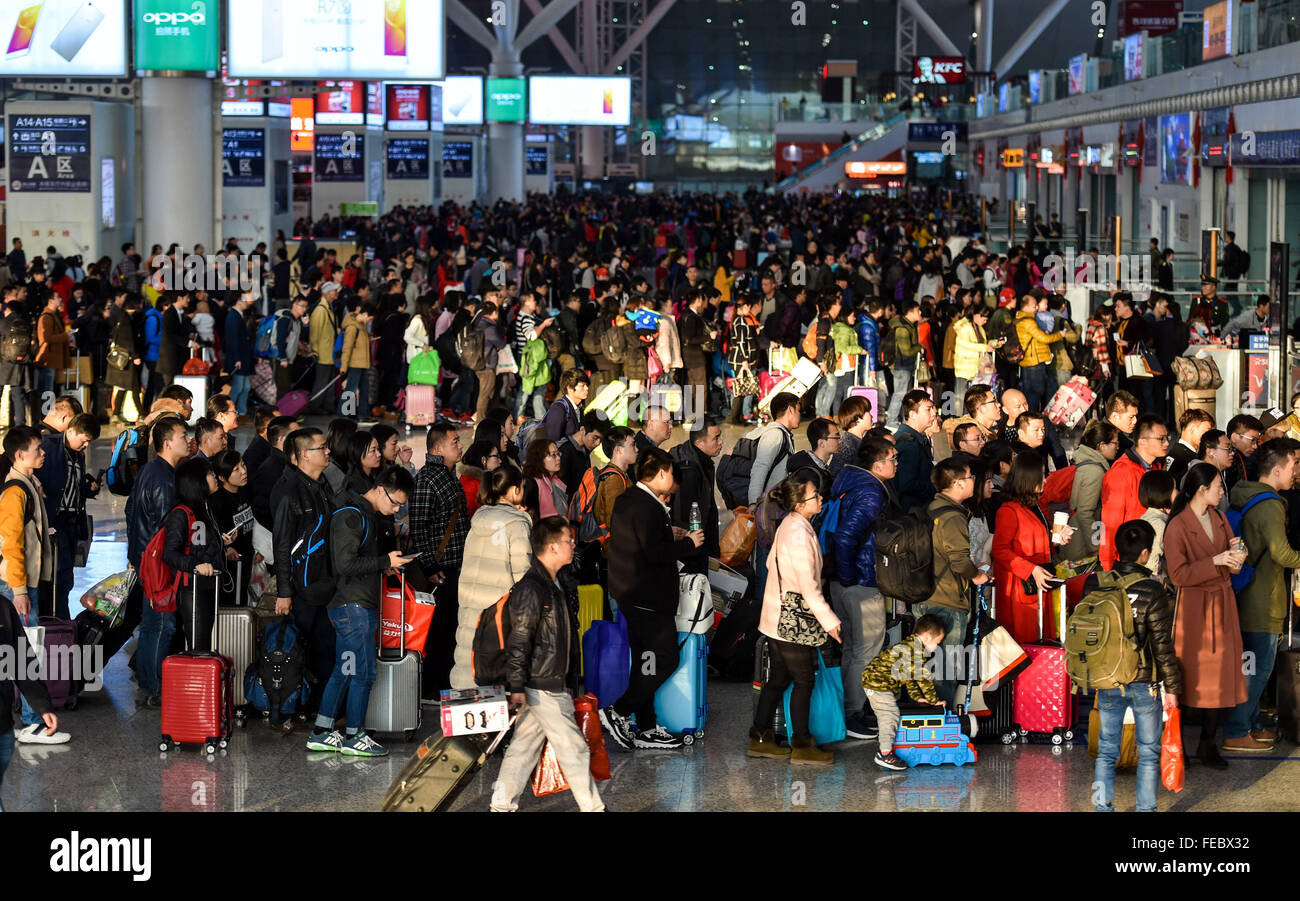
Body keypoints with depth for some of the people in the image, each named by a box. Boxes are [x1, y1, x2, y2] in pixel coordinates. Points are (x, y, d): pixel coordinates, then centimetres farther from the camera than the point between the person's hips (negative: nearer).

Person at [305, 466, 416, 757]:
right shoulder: (349, 516, -16)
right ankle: (354, 736, 2)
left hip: (361, 606, 10)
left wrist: (385, 566, 8)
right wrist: (384, 562, -17)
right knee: (364, 672, -6)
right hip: (351, 605, -10)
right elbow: (345, 565, -22)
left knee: (343, 670, 12)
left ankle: (321, 733, 16)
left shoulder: (368, 516, 16)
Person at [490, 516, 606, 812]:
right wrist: (517, 687, -22)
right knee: (574, 750, -2)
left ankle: (502, 804, 17)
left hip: (550, 684, 10)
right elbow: (518, 641, -20)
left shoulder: (552, 584, 13)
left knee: (525, 745, 12)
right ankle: (593, 808, 5)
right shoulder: (530, 589, -19)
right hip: (544, 687, -10)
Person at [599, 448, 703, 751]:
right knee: (665, 661, -4)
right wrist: (688, 543, -12)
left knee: (645, 661, 15)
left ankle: (646, 729, 19)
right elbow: (654, 553, -25)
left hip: (628, 595, 11)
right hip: (650, 598, -11)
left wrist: (669, 536, 16)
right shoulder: (647, 507, -20)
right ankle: (618, 711, -4)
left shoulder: (625, 500, 11)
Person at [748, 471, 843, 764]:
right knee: (804, 680, 1)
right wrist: (829, 620, -17)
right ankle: (801, 745, 8)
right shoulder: (799, 532, -21)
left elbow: (771, 562, 18)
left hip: (777, 616, 9)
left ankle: (760, 738, 21)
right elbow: (808, 584, -22)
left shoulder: (789, 525, 8)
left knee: (778, 678, 16)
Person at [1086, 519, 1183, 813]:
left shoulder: (1094, 585, -2)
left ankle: (1102, 806, 14)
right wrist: (1172, 686, -3)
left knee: (1106, 751, 12)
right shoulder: (1152, 591, -14)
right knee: (1149, 751, 9)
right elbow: (1162, 644, -12)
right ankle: (1146, 809, 12)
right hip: (1144, 682, -3)